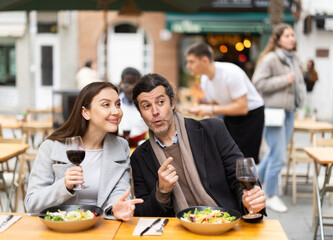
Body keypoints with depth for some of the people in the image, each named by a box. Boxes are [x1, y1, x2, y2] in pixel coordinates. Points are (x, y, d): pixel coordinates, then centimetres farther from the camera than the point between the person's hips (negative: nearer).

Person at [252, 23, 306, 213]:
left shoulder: (294, 59, 14)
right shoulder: (270, 59, -12)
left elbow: (299, 82, 27)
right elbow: (259, 83, -19)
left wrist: (299, 99, 10)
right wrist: (284, 80, -18)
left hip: (289, 111, 8)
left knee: (276, 153, 15)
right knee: (279, 157, -6)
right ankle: (271, 196, 10)